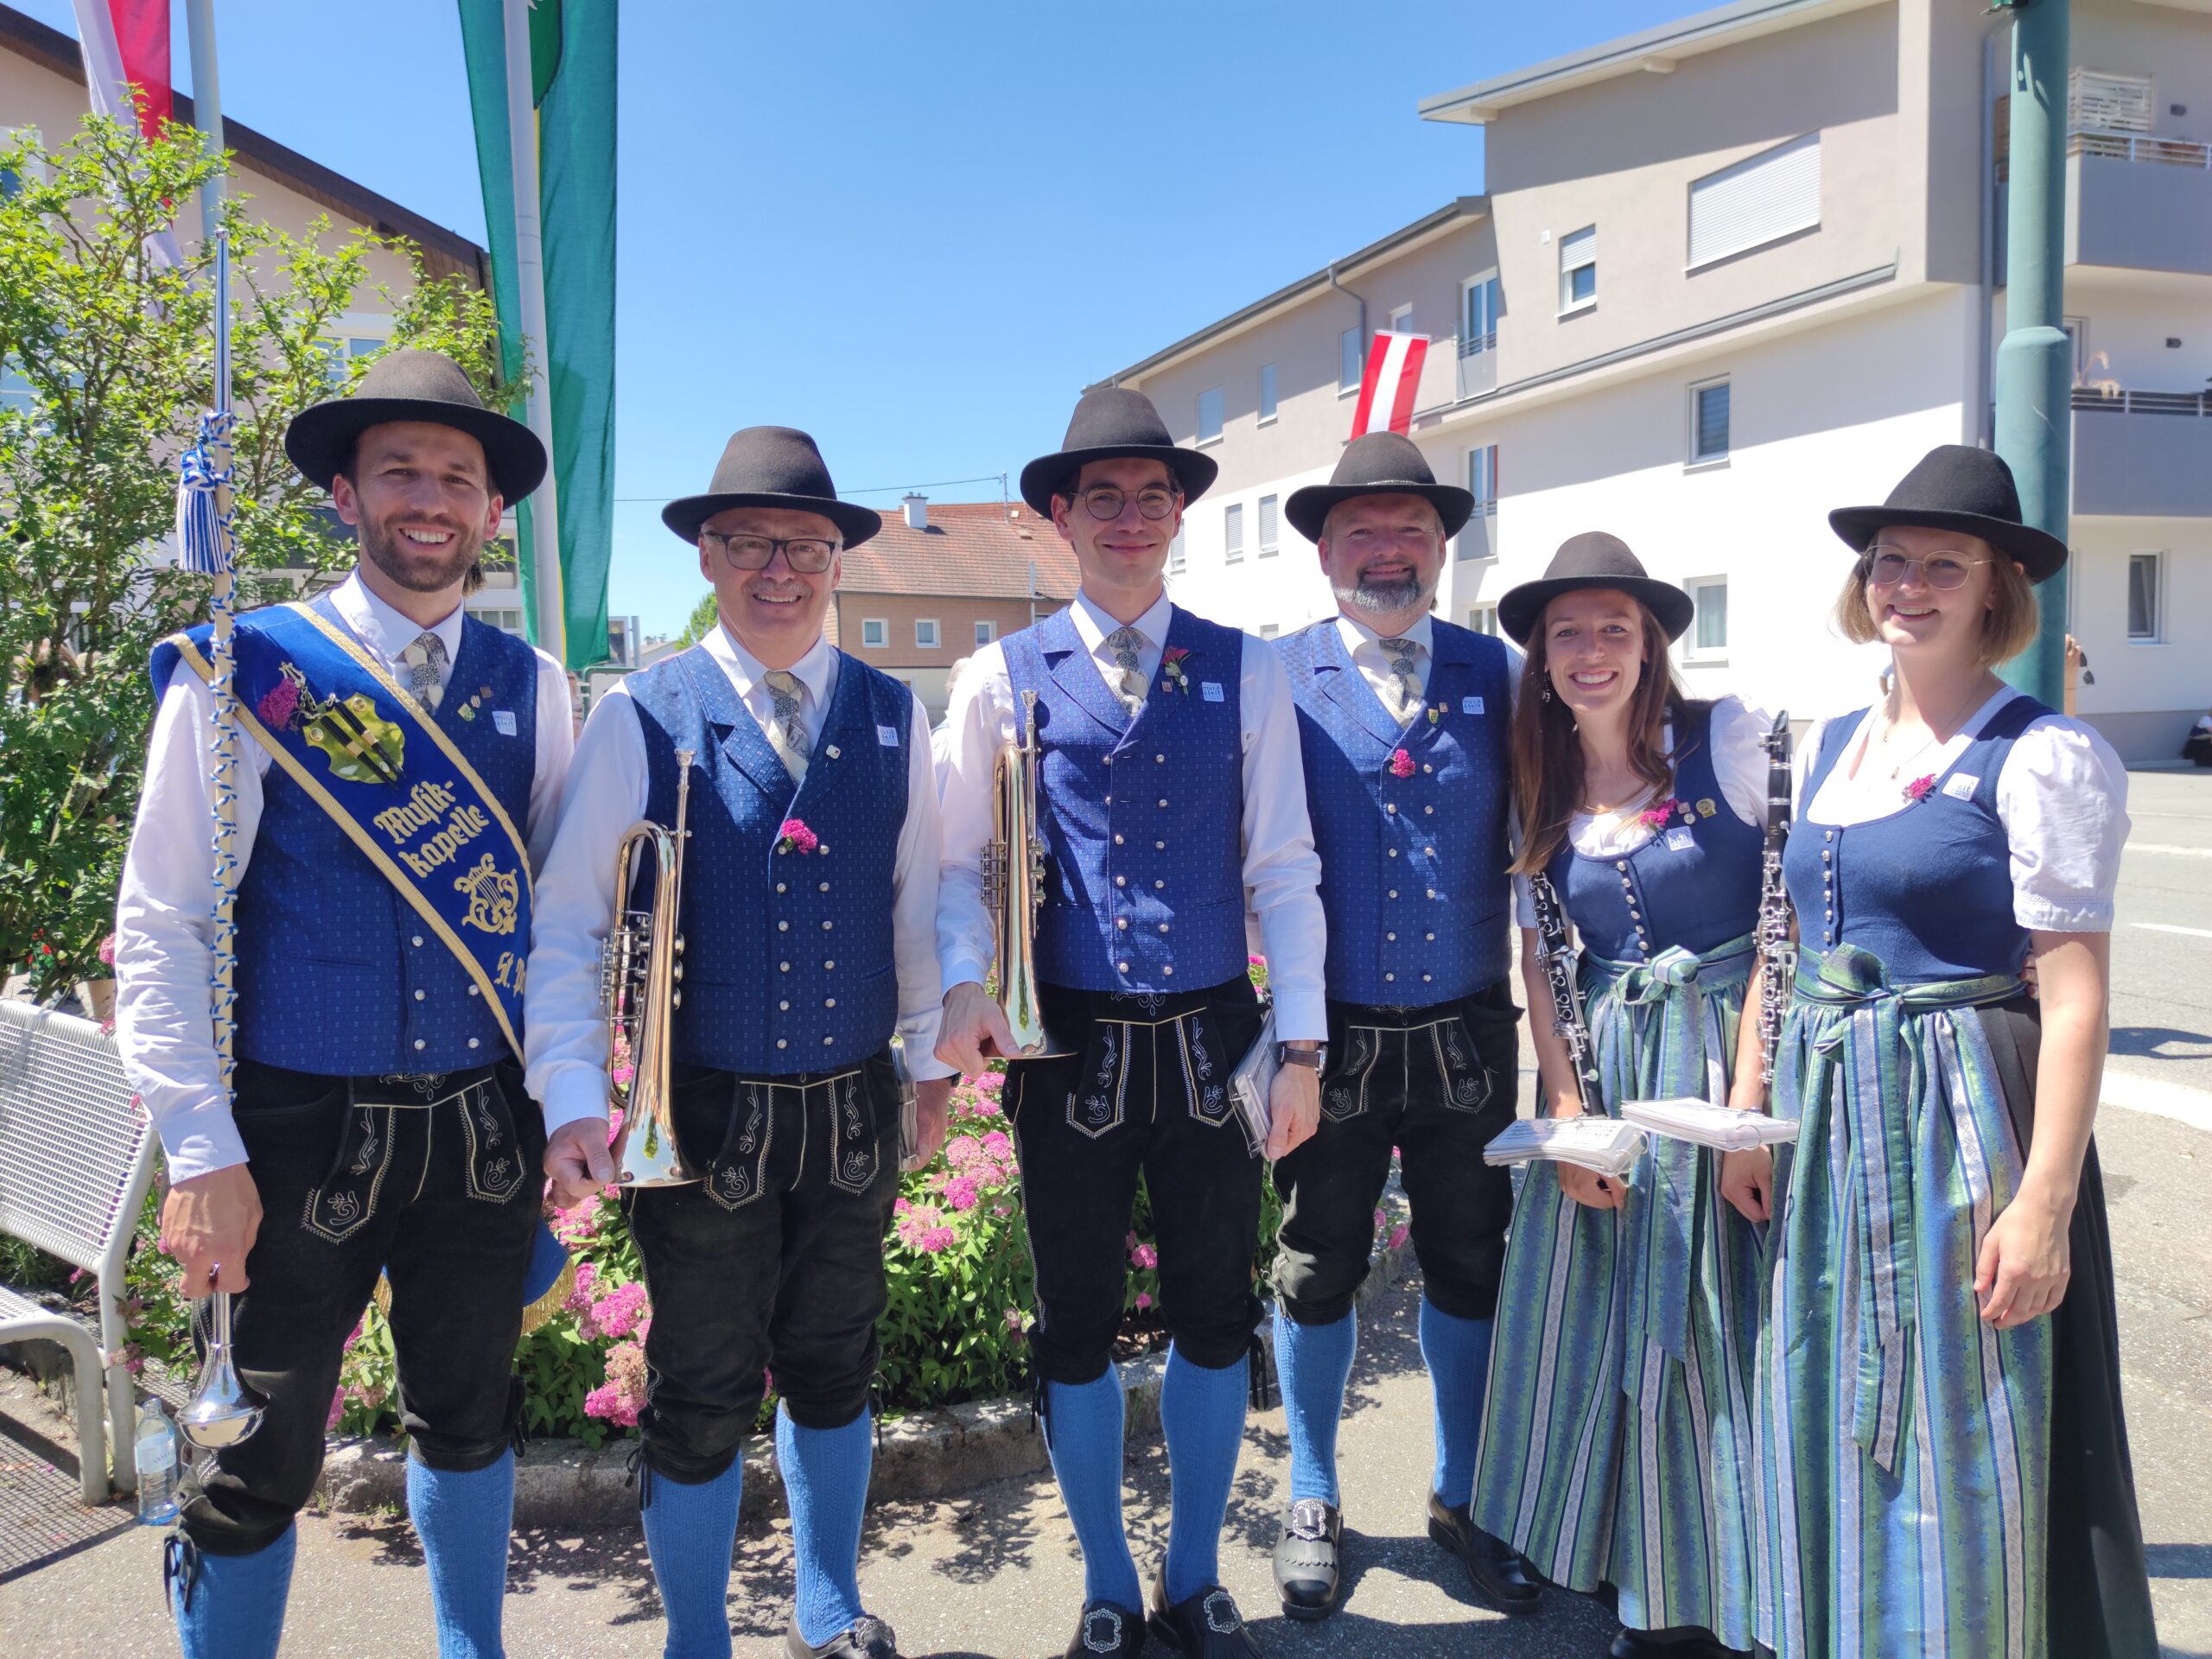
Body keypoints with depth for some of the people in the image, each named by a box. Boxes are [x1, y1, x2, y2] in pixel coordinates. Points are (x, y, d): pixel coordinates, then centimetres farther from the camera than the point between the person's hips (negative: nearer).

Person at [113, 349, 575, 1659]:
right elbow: (159, 928, -8)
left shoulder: (533, 687, 4)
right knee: (260, 1459, 9)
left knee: (471, 1418, 19)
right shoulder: (244, 674, -7)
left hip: (484, 1130, 3)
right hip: (298, 1135, -3)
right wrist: (202, 1155, -12)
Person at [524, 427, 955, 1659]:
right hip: (703, 1116, -2)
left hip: (856, 1109, 3)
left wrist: (933, 1057, 11)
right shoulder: (641, 718, -7)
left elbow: (919, 900, 9)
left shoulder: (894, 717, 3)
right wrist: (574, 1101, -16)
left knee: (836, 1370, 18)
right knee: (703, 1398, 11)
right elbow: (567, 920, -8)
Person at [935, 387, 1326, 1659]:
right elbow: (961, 862, 2)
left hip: (1214, 1041, 1)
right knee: (1078, 1325, 11)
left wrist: (1301, 1044, -4)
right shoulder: (1006, 677, 0)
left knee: (1216, 1315, 12)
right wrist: (967, 984, -16)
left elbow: (1284, 869, 1)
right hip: (1068, 1046, -1)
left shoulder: (1246, 673, 3)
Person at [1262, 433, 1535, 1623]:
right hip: (1332, 1035, -2)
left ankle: (1460, 1499, 36)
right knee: (1319, 1268, 11)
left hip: (1468, 1033, 3)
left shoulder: (1494, 672, 4)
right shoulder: (1278, 677, -4)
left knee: (1469, 1267, 14)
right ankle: (1311, 1501, 33)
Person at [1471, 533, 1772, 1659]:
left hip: (1727, 1051, -4)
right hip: (1600, 1063, 4)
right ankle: (1618, 1560, 32)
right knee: (1591, 1311, 10)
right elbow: (1537, 955, 7)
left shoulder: (1731, 739, -7)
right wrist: (1564, 1108, -3)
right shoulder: (1541, 785, 5)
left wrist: (1754, 1090, -15)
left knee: (1711, 1318, 3)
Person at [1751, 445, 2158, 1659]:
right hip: (1824, 1114, 6)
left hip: (1958, 1119, -6)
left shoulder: (2042, 757, -9)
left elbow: (2075, 996, -13)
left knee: (1955, 1448, 4)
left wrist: (2044, 1203, -17)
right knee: (1830, 1427, 16)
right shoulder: (1828, 748, 11)